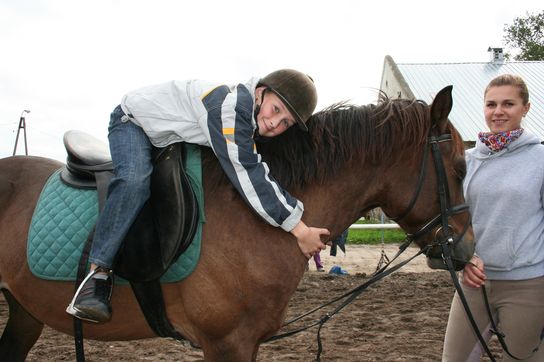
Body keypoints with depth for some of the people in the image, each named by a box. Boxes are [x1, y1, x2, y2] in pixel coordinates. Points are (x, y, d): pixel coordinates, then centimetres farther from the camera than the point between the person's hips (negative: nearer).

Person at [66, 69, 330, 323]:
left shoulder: (255, 127, -10)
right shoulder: (231, 107, -38)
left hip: (170, 136, 9)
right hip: (133, 120, -9)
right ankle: (98, 272, -30)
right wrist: (299, 230, -38)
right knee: (135, 180, -35)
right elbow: (248, 178, -41)